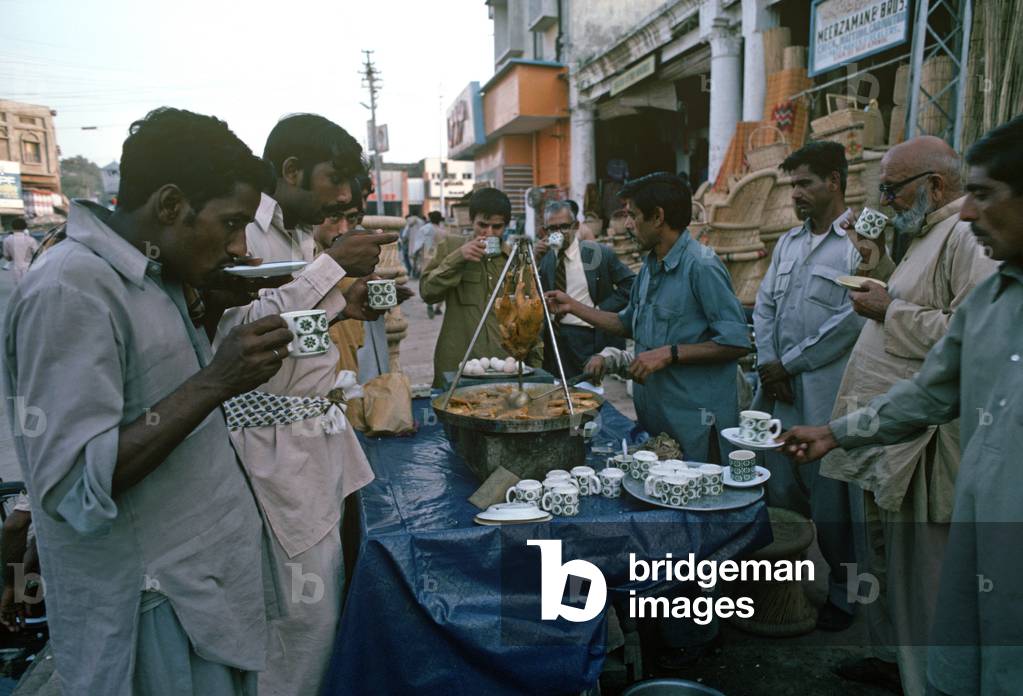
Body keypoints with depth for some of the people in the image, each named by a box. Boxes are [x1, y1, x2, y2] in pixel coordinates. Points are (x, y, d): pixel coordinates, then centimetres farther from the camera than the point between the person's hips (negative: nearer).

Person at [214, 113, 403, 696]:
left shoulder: (300, 235, 14)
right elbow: (237, 331, -26)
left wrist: (343, 307, 5)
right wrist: (332, 266, -21)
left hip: (321, 429, 9)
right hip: (278, 443, -9)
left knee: (329, 595, 15)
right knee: (307, 611, 0)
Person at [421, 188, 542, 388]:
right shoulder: (451, 246, 4)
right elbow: (427, 292, -3)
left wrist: (535, 364, 10)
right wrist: (456, 258, -14)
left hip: (507, 364, 1)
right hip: (457, 365, -1)